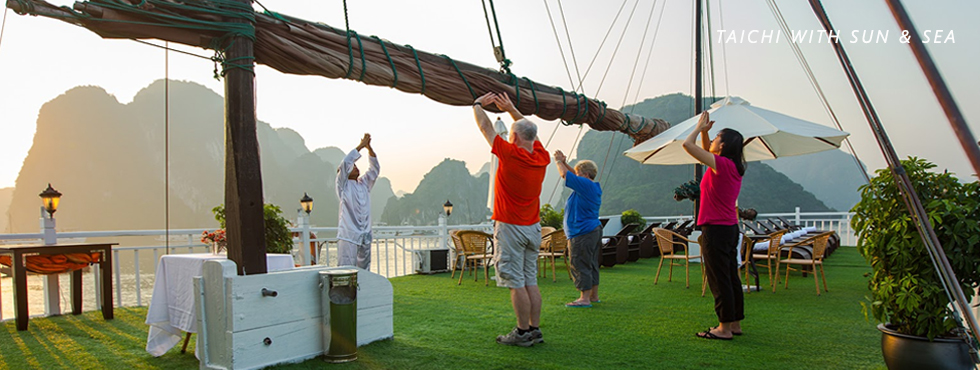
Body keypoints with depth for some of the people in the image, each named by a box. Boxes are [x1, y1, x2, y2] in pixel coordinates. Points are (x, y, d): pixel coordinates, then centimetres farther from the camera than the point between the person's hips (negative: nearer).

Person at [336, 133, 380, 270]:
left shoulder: (364, 184, 18)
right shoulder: (343, 185, 2)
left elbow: (375, 168, 12)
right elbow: (345, 163, -11)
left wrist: (369, 147, 0)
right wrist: (361, 145, -7)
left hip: (365, 235, 6)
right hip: (348, 236, -6)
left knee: (364, 269, 10)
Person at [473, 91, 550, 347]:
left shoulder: (511, 154, -16)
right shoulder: (542, 158, 1)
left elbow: (486, 128, -2)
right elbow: (529, 130, 20)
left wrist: (478, 105, 14)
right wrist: (510, 109, 26)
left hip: (510, 227, -7)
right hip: (533, 227, 7)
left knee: (516, 282, -2)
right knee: (530, 281, 11)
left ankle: (523, 333, 3)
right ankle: (535, 329, 16)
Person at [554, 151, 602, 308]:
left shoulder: (586, 185, -16)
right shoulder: (594, 187, 13)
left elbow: (565, 175, -11)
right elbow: (572, 174, 25)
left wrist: (559, 161, 4)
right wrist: (563, 162, 17)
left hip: (582, 233, -11)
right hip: (594, 230, 11)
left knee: (580, 265, -7)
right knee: (592, 264, 15)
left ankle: (584, 298, -6)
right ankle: (594, 295, 23)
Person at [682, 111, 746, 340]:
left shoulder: (722, 164, -16)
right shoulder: (734, 166, 10)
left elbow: (687, 145, -15)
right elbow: (706, 151, 27)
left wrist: (699, 128, 1)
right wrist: (704, 131, 15)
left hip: (716, 229, -9)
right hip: (730, 227, 9)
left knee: (719, 280, -3)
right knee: (731, 278, 14)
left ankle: (725, 328, 3)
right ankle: (735, 323, 22)